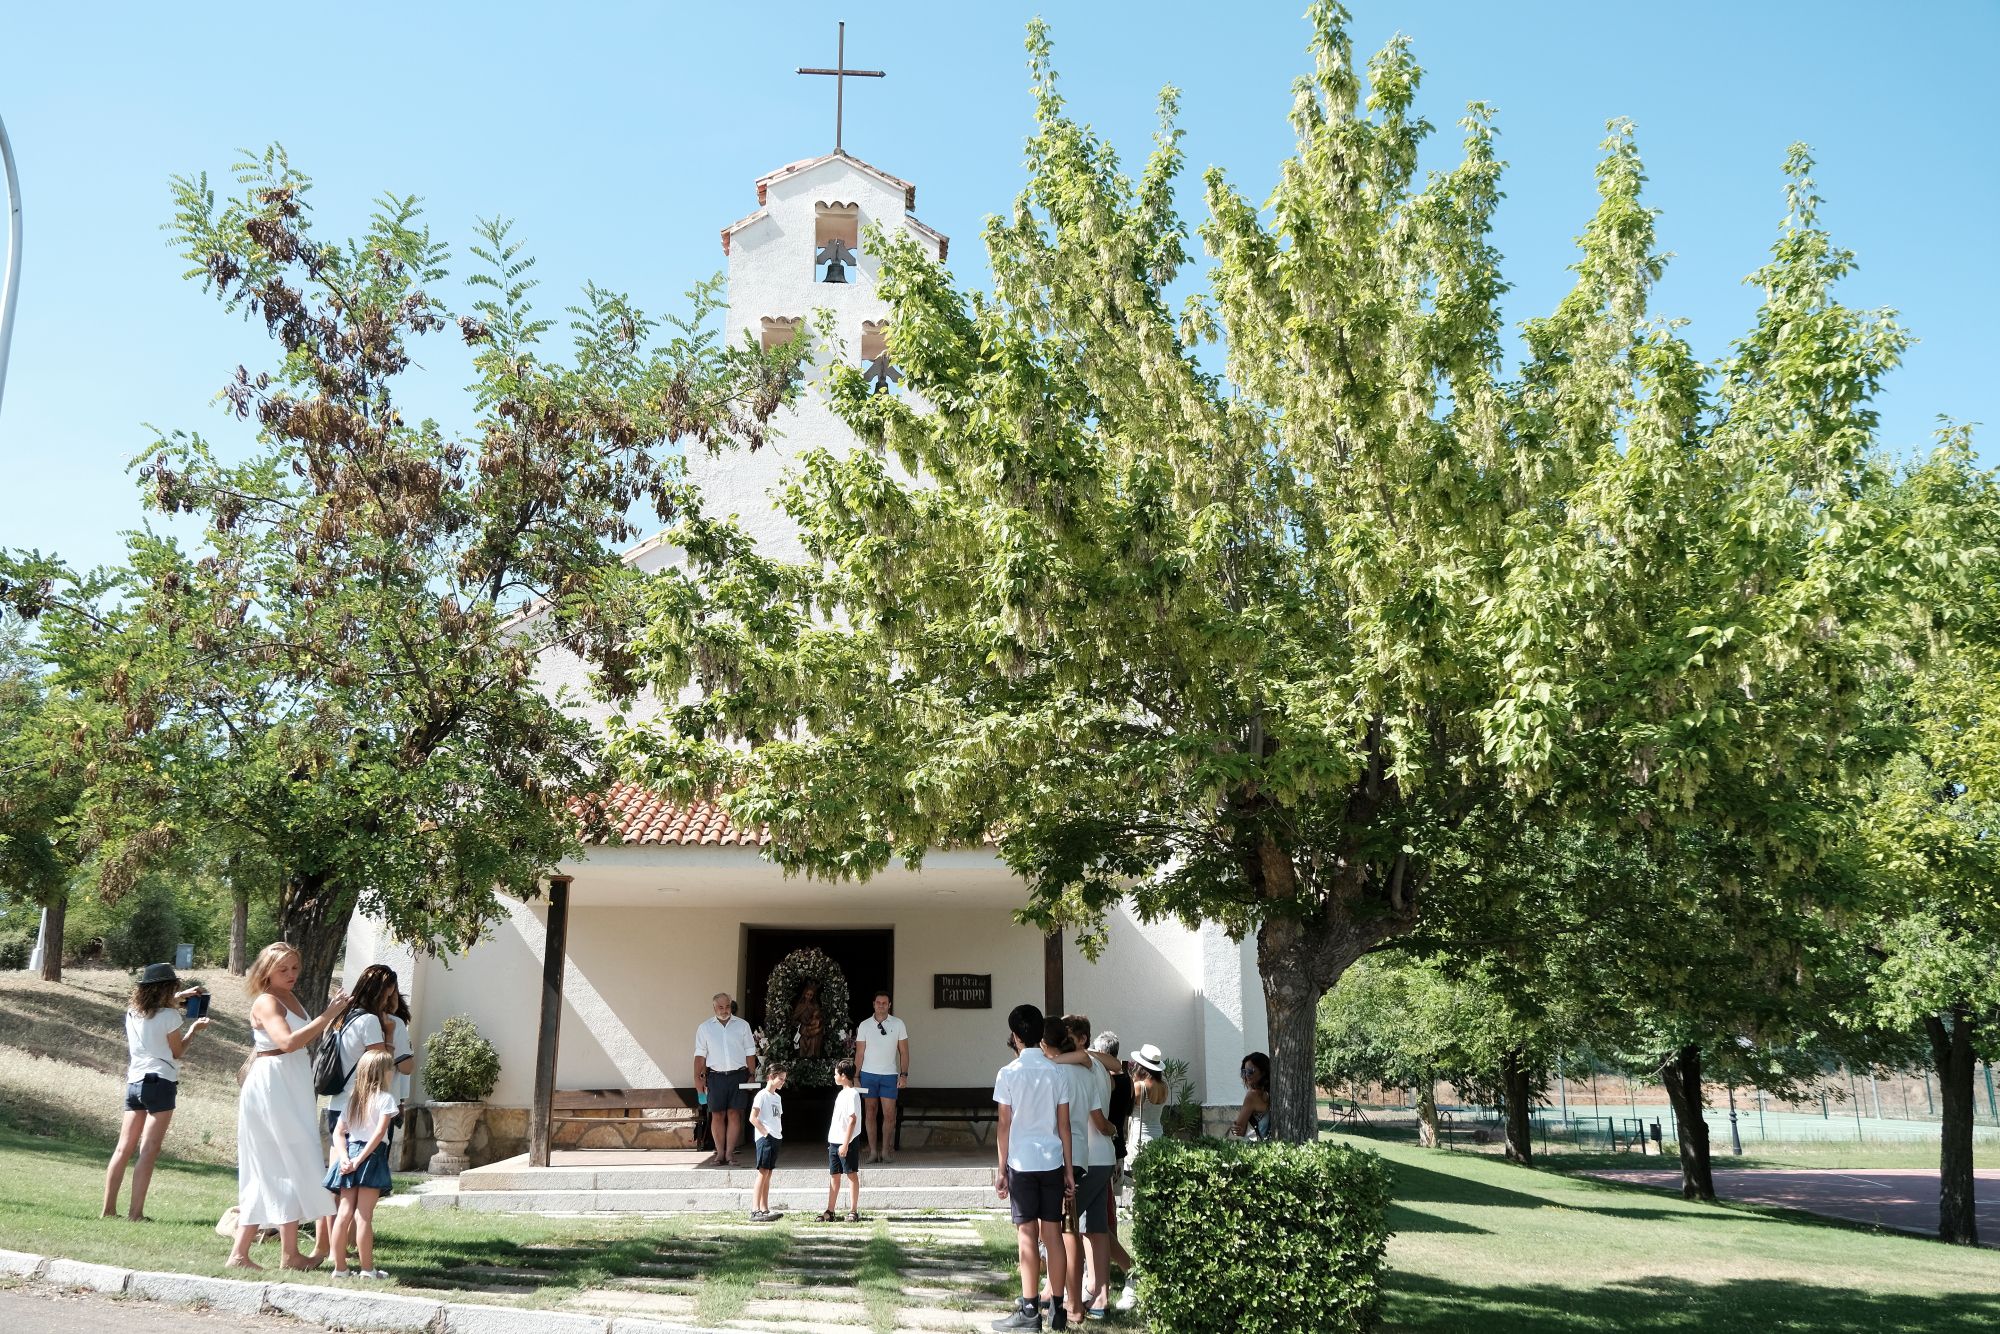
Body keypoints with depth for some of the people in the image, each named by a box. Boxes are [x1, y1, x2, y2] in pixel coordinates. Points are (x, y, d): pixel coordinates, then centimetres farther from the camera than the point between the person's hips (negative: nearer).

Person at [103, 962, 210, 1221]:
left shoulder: (132, 1012, 9)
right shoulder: (169, 1016, -11)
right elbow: (177, 1052, -1)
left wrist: (181, 996, 32)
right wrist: (194, 1029, 11)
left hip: (134, 1082, 7)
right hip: (160, 1083, -7)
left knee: (124, 1148, 11)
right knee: (148, 1152, -6)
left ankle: (108, 1209, 12)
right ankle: (136, 1213, -7)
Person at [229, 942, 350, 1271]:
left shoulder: (291, 999, 16)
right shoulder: (266, 1002, -11)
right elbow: (288, 1041, -27)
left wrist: (332, 1014, 8)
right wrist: (327, 1016, -25)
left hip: (291, 1091, 9)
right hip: (272, 1087, -9)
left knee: (270, 1174, 10)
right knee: (293, 1164, -6)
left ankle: (239, 1253, 13)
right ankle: (291, 1254, -2)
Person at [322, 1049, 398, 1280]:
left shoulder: (352, 1099, 13)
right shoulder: (385, 1098, -6)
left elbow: (338, 1132, 8)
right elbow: (379, 1133, -16)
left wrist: (344, 1158, -1)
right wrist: (360, 1159, -13)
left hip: (350, 1155, 6)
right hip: (372, 1157, -6)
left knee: (344, 1212, 7)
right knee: (363, 1215, -4)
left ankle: (340, 1267, 12)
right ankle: (367, 1269, 2)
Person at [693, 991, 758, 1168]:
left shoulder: (742, 1025, 7)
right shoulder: (705, 1027, 8)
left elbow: (750, 1053, 9)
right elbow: (700, 1054, 7)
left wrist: (752, 1075, 2)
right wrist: (698, 1077, -1)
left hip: (738, 1075, 0)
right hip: (716, 1076, 0)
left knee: (734, 1114, -4)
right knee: (717, 1115, 0)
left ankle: (730, 1153, -2)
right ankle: (720, 1154, 4)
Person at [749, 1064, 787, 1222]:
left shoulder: (777, 1097, 17)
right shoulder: (762, 1095, -9)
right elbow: (753, 1118, -15)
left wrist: (779, 1132, 8)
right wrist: (765, 1132, -15)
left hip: (775, 1138, 8)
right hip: (765, 1138, -8)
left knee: (768, 1174, 9)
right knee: (763, 1173, -10)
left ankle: (764, 1210, 12)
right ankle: (755, 1211, -10)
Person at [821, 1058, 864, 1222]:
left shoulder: (852, 1094, -14)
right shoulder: (842, 1093, 14)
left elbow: (852, 1120, -19)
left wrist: (845, 1144, -21)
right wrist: (832, 1141, 18)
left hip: (846, 1142, -9)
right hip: (834, 1141, 9)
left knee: (851, 1175, -1)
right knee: (834, 1175, 10)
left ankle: (853, 1211, 3)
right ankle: (830, 1211, 15)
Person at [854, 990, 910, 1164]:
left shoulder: (898, 1024, 3)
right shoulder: (864, 1025, 4)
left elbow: (904, 1051, 5)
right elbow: (859, 1053, 5)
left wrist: (904, 1074, -4)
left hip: (890, 1075, -1)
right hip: (868, 1074, 1)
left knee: (889, 1114, -5)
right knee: (870, 1113, 3)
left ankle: (886, 1150, 5)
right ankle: (873, 1151, 9)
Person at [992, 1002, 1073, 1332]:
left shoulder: (1008, 1074, -7)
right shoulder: (1058, 1073, 3)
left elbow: (1004, 1127, -6)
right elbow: (1064, 1126, 4)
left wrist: (1000, 1170, 0)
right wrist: (1069, 1171, 10)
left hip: (1022, 1162, -4)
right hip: (1052, 1161, 4)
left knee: (1027, 1235, 0)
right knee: (1053, 1234, 7)